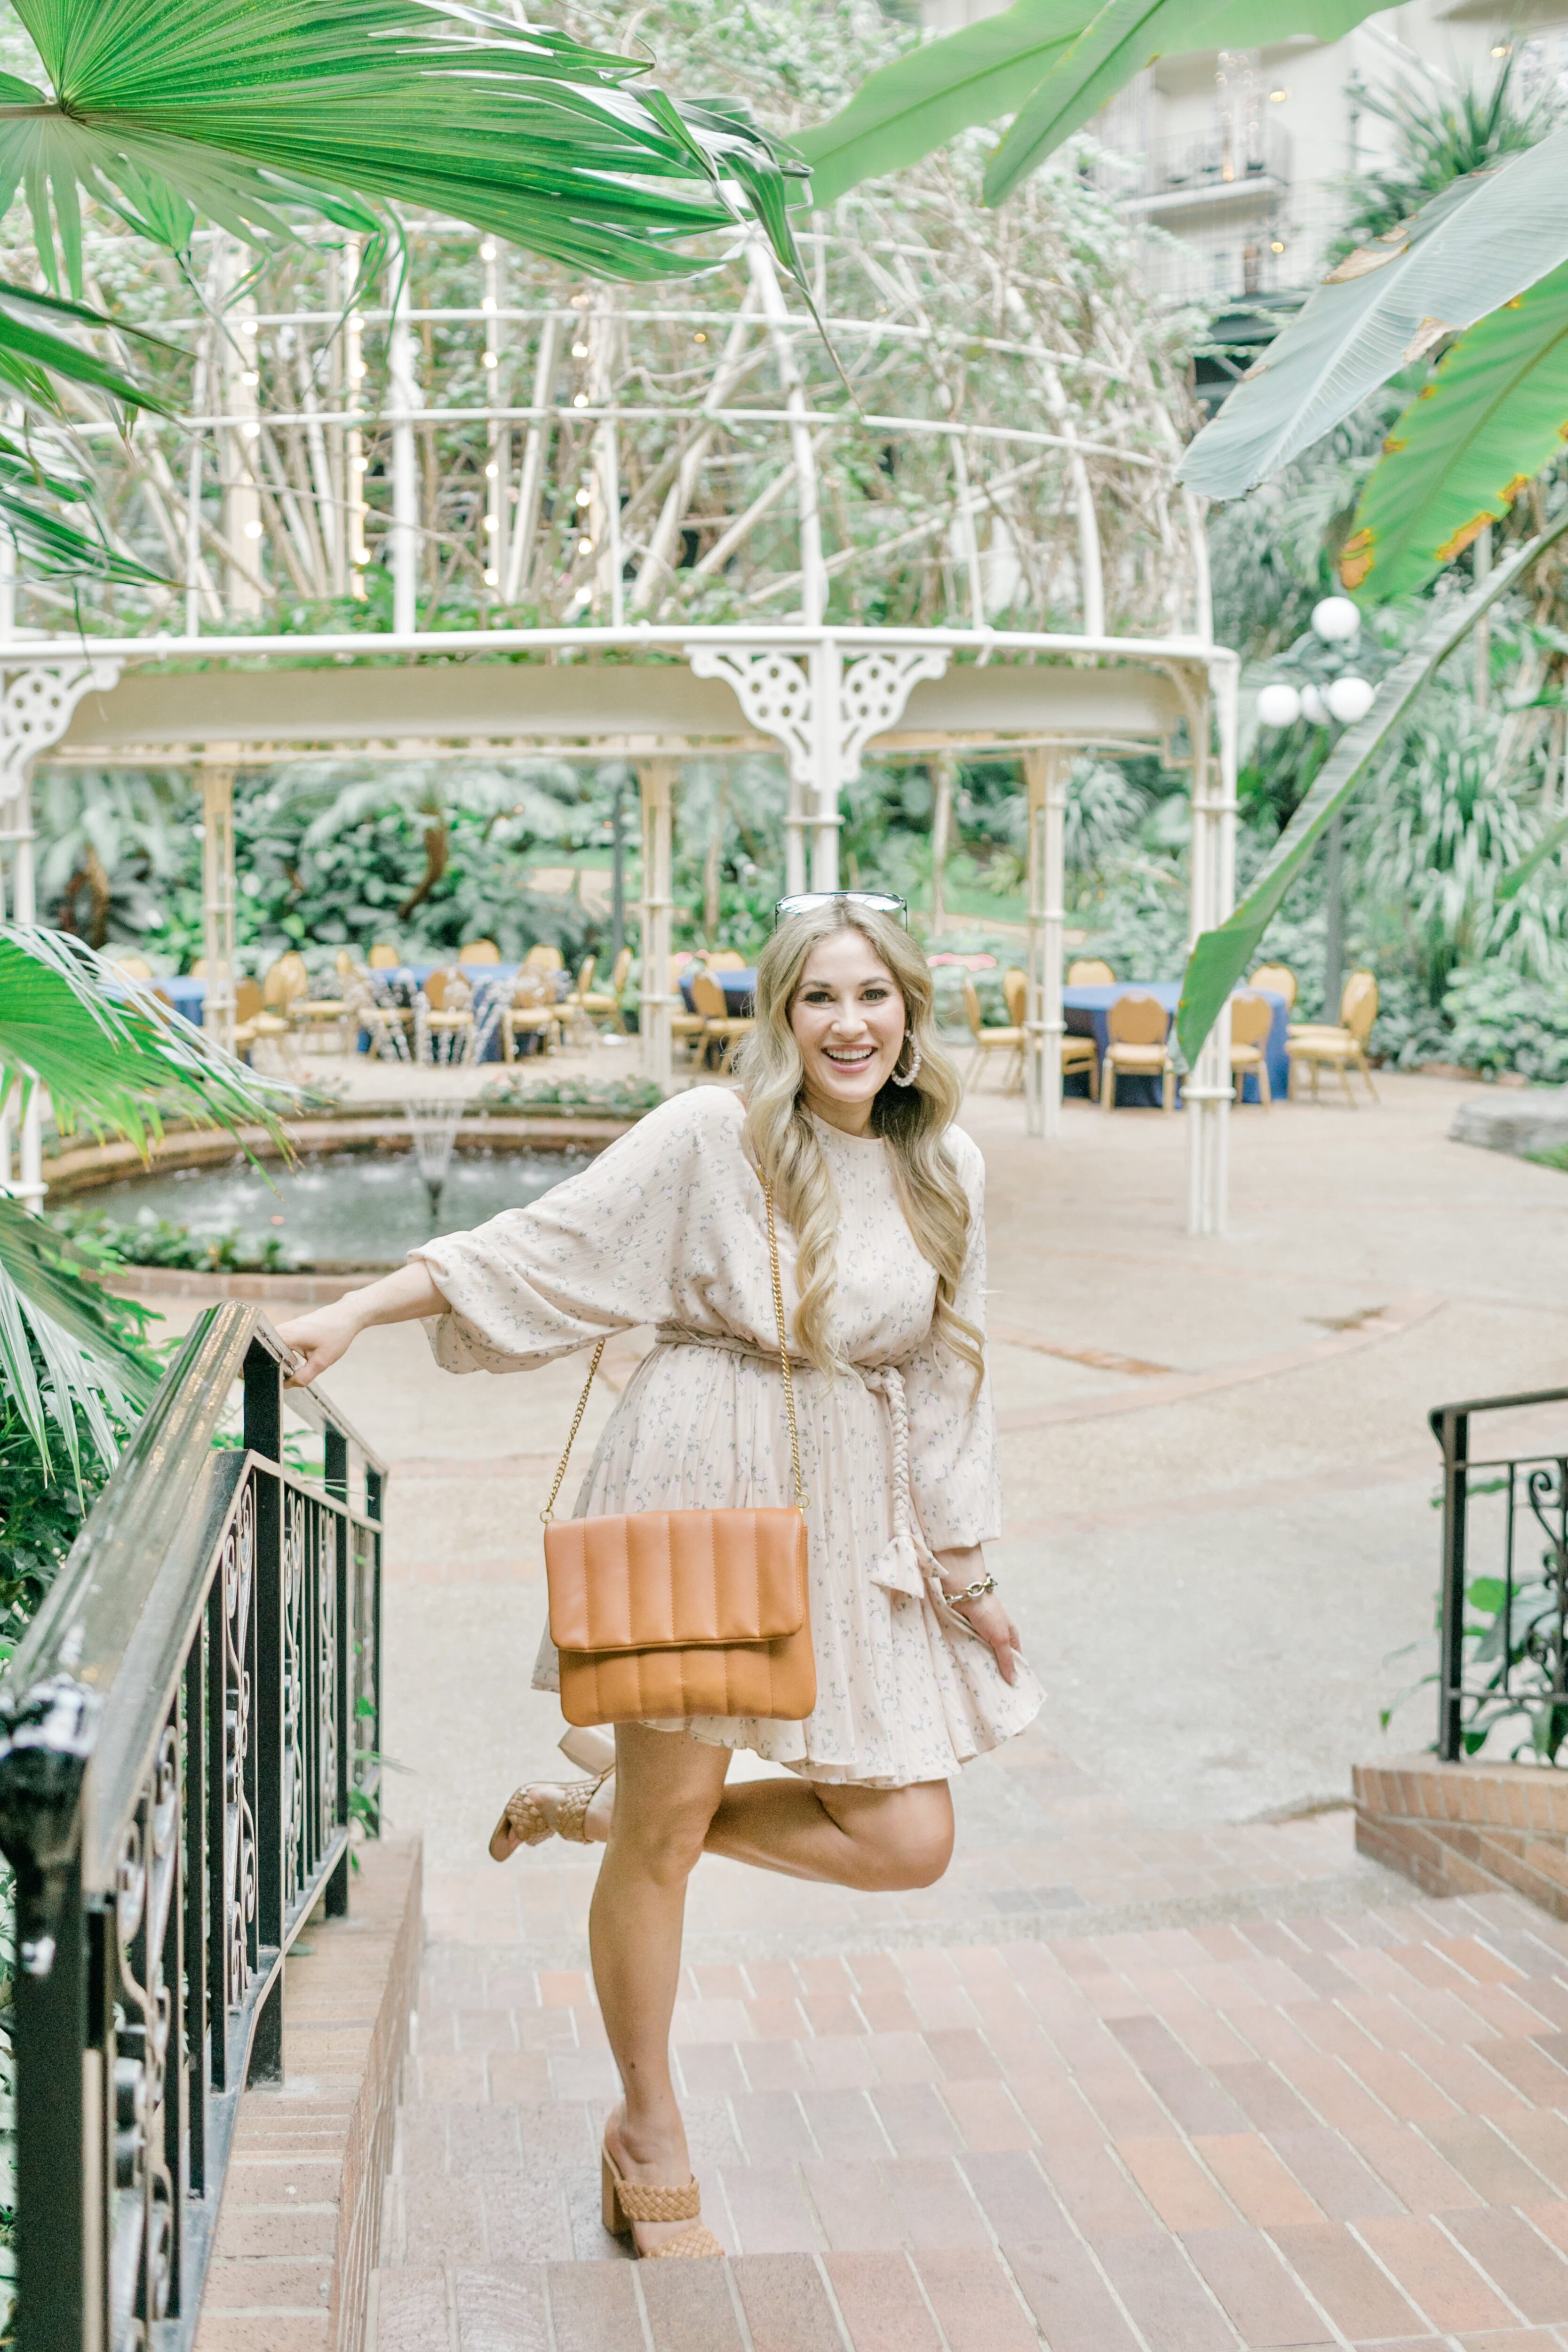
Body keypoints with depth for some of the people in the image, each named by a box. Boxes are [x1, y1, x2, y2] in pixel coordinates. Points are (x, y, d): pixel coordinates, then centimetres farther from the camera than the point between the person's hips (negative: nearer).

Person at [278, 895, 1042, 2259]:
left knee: (905, 1840, 0)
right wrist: (356, 1313, -12)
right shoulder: (711, 1137, -7)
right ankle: (650, 2136, 27)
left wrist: (970, 1568, 14)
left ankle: (606, 1814, 21)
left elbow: (947, 1378, 13)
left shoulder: (948, 1173, 7)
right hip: (698, 1489, -5)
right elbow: (548, 1245, -6)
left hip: (855, 1520, 5)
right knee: (667, 1830, 3)